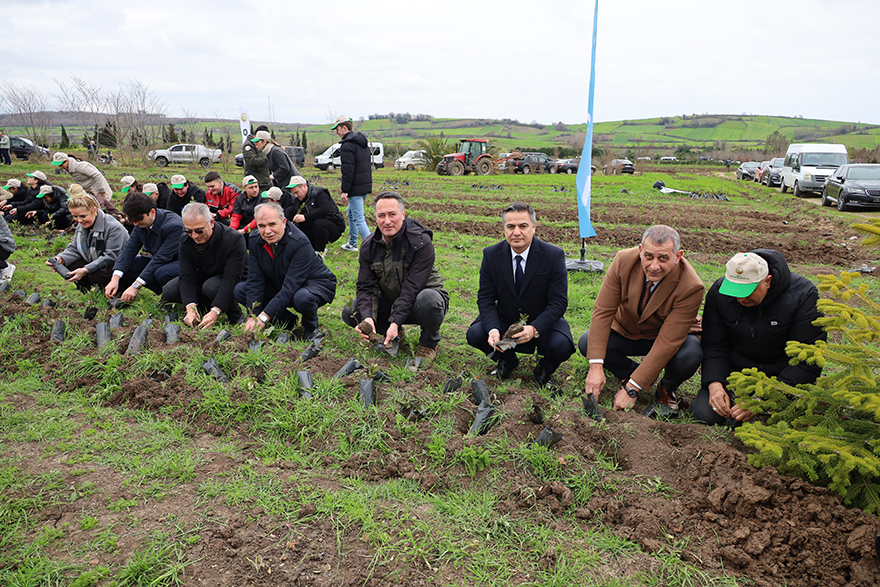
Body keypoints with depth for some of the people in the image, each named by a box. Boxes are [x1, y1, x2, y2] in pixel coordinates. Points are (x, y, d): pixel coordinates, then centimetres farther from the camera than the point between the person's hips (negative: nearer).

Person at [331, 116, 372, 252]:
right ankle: (352, 243, 32)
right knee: (351, 213, 23)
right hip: (366, 185, 10)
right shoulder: (362, 142, 16)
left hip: (356, 188, -10)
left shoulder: (347, 145, -14)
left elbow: (348, 170, -20)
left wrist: (345, 191, -17)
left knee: (359, 219, -9)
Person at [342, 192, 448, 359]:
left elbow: (412, 288, -26)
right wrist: (367, 317, -30)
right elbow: (366, 287, -10)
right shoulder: (369, 246, -5)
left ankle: (429, 343, -8)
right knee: (350, 312, -15)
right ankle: (395, 335, 8)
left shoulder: (421, 243, -21)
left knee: (428, 299, -40)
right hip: (390, 301, 5)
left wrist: (395, 322, -35)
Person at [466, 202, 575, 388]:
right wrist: (493, 329, -28)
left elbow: (558, 302, -17)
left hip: (542, 322, -2)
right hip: (504, 320, 2)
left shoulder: (553, 255, -17)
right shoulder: (491, 254, -9)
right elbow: (486, 298, -8)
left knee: (562, 345, -31)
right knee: (474, 334, -22)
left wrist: (534, 329, -34)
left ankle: (544, 369, 7)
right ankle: (507, 359, 11)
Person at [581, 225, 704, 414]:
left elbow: (667, 342, -32)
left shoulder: (691, 287, -32)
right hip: (627, 331, 2)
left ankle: (667, 389, 1)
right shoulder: (624, 260, -24)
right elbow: (602, 311, -23)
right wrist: (596, 367, -31)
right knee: (587, 343, -22)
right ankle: (631, 372, 6)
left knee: (690, 355, -35)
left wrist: (632, 389, -34)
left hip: (672, 336, -2)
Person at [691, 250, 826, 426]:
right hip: (737, 370, 2)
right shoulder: (719, 292, -10)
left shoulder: (803, 295, -20)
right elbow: (714, 345, -5)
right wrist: (714, 384, -25)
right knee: (704, 414, -21)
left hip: (784, 376, -2)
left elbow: (807, 362, -21)